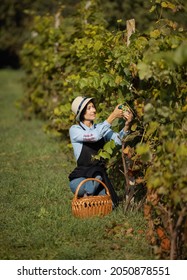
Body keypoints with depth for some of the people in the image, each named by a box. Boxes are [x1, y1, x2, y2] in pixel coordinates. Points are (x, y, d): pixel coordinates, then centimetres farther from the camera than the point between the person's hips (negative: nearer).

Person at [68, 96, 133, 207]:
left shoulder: (101, 127, 8)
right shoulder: (75, 130, -6)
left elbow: (118, 140, -11)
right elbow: (94, 136, -25)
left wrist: (127, 125, -31)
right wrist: (113, 116, -25)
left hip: (100, 174, 4)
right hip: (81, 176, -4)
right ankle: (85, 198, -6)